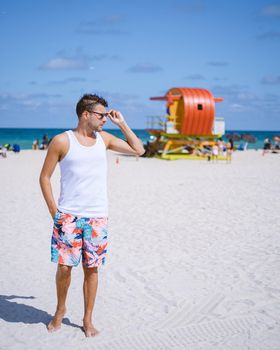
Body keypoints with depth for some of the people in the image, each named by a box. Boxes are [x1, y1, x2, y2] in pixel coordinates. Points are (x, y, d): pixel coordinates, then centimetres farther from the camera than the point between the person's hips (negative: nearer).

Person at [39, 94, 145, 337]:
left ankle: (88, 320, 19)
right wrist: (54, 211, -5)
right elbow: (45, 177, 0)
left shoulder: (104, 138, 9)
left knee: (92, 269, 6)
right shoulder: (62, 141, -4)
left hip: (98, 217, 3)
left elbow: (138, 150, 14)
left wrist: (121, 124, 8)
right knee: (64, 266, -1)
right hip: (69, 216, -3)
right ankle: (60, 310, 26)